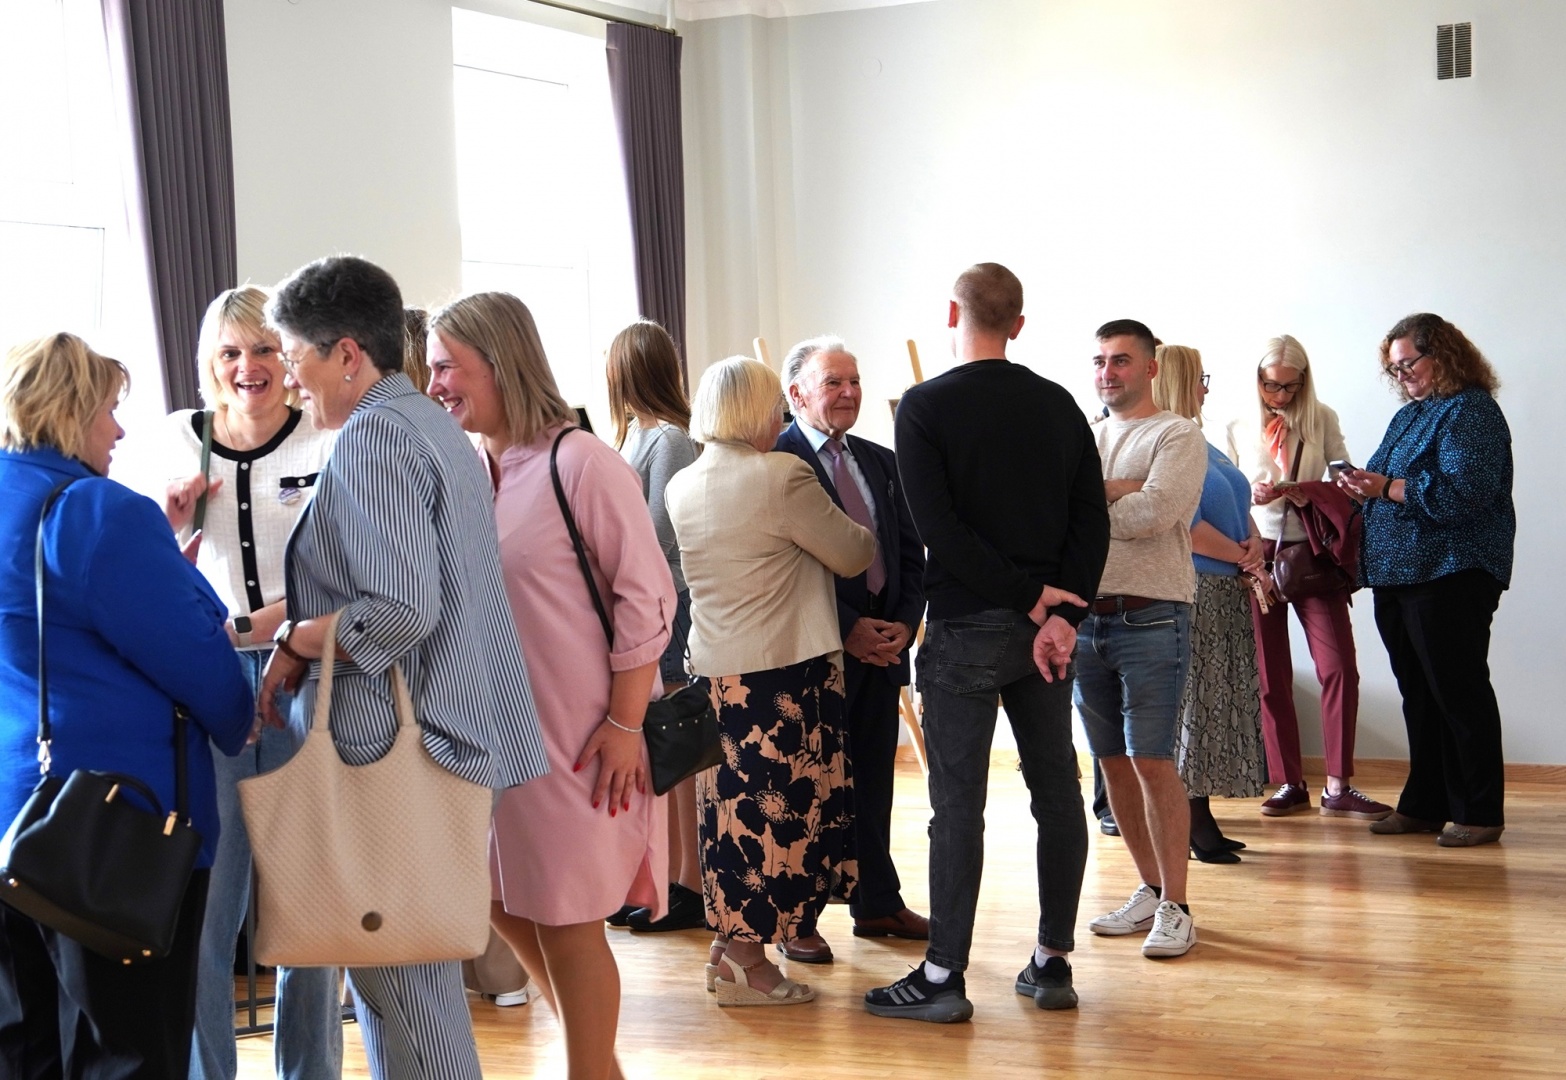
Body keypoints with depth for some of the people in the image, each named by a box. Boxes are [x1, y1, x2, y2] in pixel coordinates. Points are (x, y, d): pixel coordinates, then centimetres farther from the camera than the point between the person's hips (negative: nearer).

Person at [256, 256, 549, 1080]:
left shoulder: (374, 437, -14)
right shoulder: (433, 426, 17)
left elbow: (402, 611, -24)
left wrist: (296, 643, -10)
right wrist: (303, 615, 16)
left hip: (402, 745, -10)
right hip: (453, 729, 10)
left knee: (400, 979, -4)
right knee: (418, 970, 16)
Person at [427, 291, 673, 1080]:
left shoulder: (581, 465, -13)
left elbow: (645, 598, -13)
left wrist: (625, 725, -15)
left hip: (578, 739, -7)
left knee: (565, 919, 2)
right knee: (504, 904, 15)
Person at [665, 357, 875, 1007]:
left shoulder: (682, 487, 9)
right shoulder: (781, 477, -14)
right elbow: (852, 555, -6)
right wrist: (863, 533, 16)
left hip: (713, 667, 8)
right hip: (785, 668, -8)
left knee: (736, 803, 15)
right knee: (779, 805, -1)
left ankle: (731, 944, 21)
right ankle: (744, 960, 2)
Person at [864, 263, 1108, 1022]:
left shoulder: (925, 406, -6)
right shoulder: (1058, 405, 7)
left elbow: (939, 529, -15)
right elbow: (1092, 518, -2)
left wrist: (1031, 598, -12)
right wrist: (1058, 612, -10)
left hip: (965, 627, -4)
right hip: (1048, 622, 5)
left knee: (957, 804, -1)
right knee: (1056, 793, 10)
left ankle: (943, 977, 4)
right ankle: (1053, 964, 17)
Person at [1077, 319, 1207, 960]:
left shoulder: (1177, 437, -2)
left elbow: (1153, 513, -17)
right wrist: (1118, 489, -11)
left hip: (1150, 616, -6)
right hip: (1085, 615, 6)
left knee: (1152, 761, -9)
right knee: (1113, 760, 10)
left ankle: (1175, 908, -3)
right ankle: (1150, 891, 22)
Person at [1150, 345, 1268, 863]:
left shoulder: (1203, 445, 18)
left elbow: (1241, 510, 20)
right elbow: (1185, 526, -19)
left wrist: (1255, 551, -1)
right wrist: (1243, 558, -8)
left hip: (1229, 592, 10)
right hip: (1191, 592, -9)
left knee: (1222, 703, 10)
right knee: (1192, 704, -6)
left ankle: (1200, 818, 15)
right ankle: (1191, 824, -2)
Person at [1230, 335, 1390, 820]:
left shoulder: (1322, 421, 4)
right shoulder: (1240, 429, 5)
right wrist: (1254, 497, -14)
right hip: (1258, 552, 1)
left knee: (1339, 665, -11)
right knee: (1272, 676, 3)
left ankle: (1338, 788, -7)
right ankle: (1289, 785, 11)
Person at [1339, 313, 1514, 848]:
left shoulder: (1470, 411, -9)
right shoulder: (1408, 415, 19)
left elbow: (1465, 490, -21)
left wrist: (1387, 488, -19)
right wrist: (1362, 488, 3)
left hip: (1450, 577, -9)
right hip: (1397, 576, 9)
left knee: (1459, 692, -5)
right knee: (1419, 696, 12)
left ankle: (1479, 811, 2)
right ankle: (1426, 804, 19)